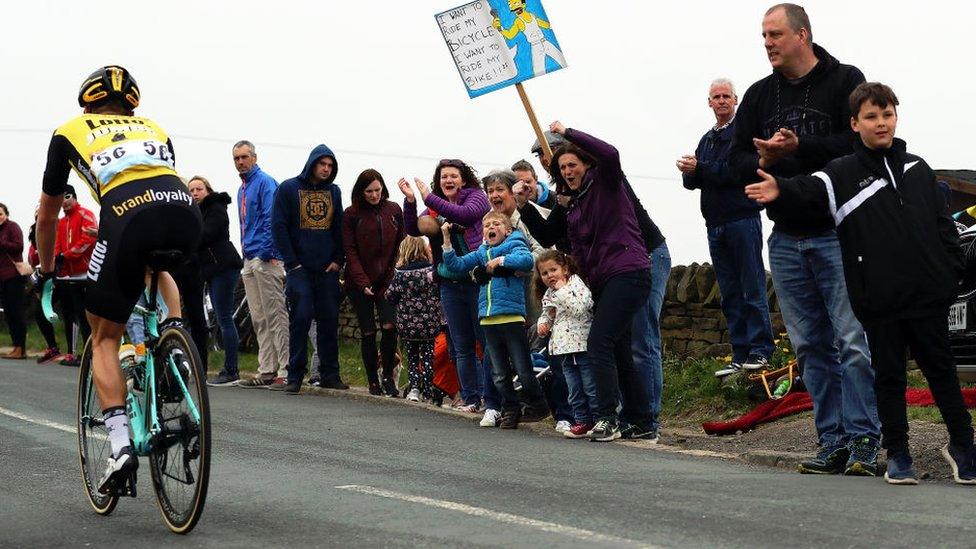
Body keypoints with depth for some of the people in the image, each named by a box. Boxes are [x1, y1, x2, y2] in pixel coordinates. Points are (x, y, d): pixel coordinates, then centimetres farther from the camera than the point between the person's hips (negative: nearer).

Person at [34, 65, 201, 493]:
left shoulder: (70, 132, 28)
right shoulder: (152, 129, 35)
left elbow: (47, 216, 35)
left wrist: (44, 270, 50)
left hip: (128, 218, -3)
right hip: (185, 213, 3)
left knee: (104, 338, 12)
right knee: (158, 266, 40)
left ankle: (120, 446, -2)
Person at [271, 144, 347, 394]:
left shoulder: (333, 191, 13)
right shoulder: (289, 189, 0)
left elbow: (339, 228, 15)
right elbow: (278, 226, -4)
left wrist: (338, 260, 3)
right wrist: (292, 262, -9)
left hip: (327, 269, 4)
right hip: (300, 267, -4)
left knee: (329, 319, 3)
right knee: (301, 317, -9)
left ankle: (329, 374, 9)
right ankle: (295, 375, -5)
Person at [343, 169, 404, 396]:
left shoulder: (394, 210, 4)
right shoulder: (351, 215, -2)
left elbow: (400, 245, 6)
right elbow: (350, 251, -4)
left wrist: (393, 279, -3)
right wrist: (362, 282, -14)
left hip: (387, 281, 1)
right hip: (360, 283, -1)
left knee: (389, 327, -13)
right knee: (368, 332, 2)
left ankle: (388, 376, 1)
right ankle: (373, 382, 10)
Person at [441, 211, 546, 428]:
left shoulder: (515, 246, 0)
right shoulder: (481, 253, 16)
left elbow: (527, 260, -19)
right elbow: (456, 265, 12)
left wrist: (501, 260, -15)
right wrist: (447, 240, 4)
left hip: (512, 317, -5)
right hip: (488, 319, 5)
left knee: (523, 370, -1)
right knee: (499, 374, 9)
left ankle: (536, 406, 15)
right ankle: (510, 409, 19)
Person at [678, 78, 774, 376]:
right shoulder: (707, 139, 20)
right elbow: (692, 181, 17)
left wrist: (701, 168, -15)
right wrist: (689, 172, -6)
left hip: (743, 219, -7)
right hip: (716, 225, 7)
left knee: (752, 288, -7)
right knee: (730, 293, 7)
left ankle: (760, 350, -5)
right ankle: (740, 354, 9)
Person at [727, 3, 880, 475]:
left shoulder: (845, 82, -2)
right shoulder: (759, 96, 15)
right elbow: (737, 163, 12)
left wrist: (801, 146, -20)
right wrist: (763, 161, -9)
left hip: (838, 235, -6)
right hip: (785, 239, 6)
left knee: (854, 340, -9)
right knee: (810, 345, 7)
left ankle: (863, 440, -3)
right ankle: (835, 443, 11)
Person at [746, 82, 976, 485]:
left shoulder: (917, 168, 11)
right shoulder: (843, 174, 0)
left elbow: (942, 223, 16)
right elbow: (810, 191, -20)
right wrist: (781, 191, -41)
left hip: (928, 294, 2)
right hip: (880, 300, -2)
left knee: (941, 369, 9)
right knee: (889, 375, 6)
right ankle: (897, 455, 15)